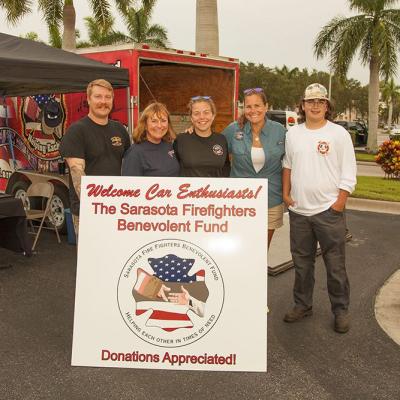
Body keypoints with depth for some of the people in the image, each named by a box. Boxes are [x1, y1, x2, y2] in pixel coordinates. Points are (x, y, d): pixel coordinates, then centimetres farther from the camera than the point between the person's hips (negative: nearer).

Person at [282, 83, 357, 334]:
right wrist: (286, 193, 7)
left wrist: (339, 204, -10)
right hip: (299, 210, 4)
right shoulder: (293, 134, 8)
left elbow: (348, 173, -5)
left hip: (329, 210, -4)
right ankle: (303, 305, 29)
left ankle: (341, 310, 18)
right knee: (301, 262, 14)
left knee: (335, 264, 3)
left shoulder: (339, 134, -4)